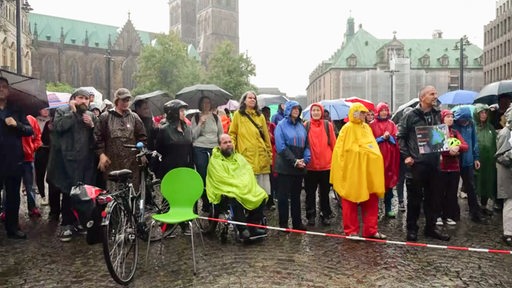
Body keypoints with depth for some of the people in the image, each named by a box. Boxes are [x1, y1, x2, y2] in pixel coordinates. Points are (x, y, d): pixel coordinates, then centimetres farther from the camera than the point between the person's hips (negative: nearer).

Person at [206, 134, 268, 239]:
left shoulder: (238, 157, 21)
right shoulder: (215, 161, 2)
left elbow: (248, 172, 11)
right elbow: (222, 179, -10)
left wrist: (245, 185, -9)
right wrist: (239, 185, -15)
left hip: (246, 188, 6)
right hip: (227, 190, -5)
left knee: (261, 195, -18)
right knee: (235, 198, -38)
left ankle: (253, 227, -9)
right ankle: (242, 230, -24)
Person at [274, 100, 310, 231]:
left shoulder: (301, 126, 12)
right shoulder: (281, 125, -3)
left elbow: (306, 145, 9)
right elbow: (281, 146, -12)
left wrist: (305, 159, -8)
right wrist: (294, 161, -16)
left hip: (300, 167, 5)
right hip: (285, 167, -5)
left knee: (296, 195, 13)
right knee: (283, 195, 1)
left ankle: (297, 222, 21)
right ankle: (283, 224, 11)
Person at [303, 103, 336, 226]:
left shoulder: (328, 125, 1)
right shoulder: (306, 125, 2)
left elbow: (333, 144, 2)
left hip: (326, 165, 0)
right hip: (310, 166, 0)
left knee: (324, 192, 11)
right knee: (310, 192, 9)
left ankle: (325, 215, 22)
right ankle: (311, 216, 20)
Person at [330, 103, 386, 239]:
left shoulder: (367, 127, 12)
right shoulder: (347, 128, -8)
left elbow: (374, 146, 19)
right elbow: (340, 150, -11)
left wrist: (374, 158, 11)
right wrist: (342, 168, -14)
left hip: (368, 169, 7)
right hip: (351, 169, -7)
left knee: (371, 200, 7)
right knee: (350, 201, 4)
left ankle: (371, 230, 16)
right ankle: (351, 231, 13)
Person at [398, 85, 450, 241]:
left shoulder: (437, 115, 11)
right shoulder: (411, 116, -4)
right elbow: (400, 136, -3)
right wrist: (406, 156, -9)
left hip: (433, 162, 5)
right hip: (416, 162, -5)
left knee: (433, 197, 11)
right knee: (414, 197, 2)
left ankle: (431, 227, 24)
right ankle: (411, 228, 13)